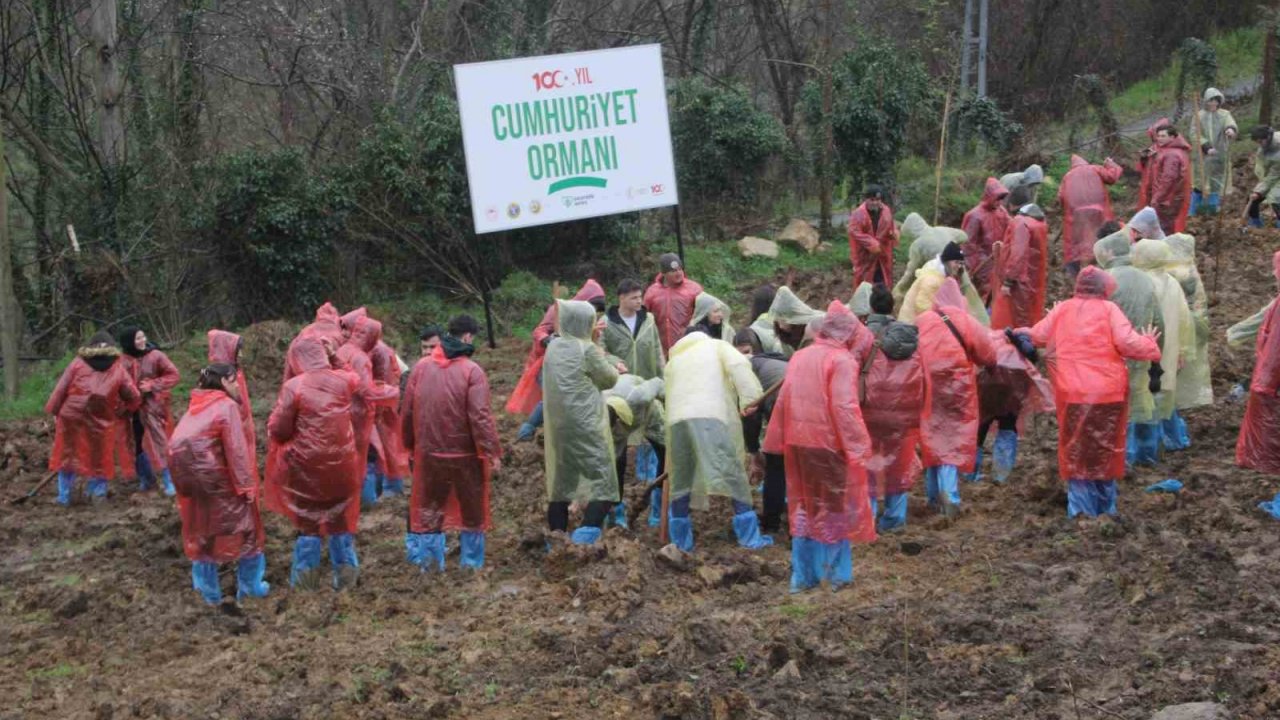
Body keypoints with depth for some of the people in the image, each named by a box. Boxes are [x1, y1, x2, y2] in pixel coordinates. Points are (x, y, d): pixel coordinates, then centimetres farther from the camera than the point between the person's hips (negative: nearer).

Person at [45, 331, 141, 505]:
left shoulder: (78, 363, 4)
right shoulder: (117, 368, 6)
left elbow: (61, 388, 1)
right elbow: (134, 397, 6)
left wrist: (54, 411, 7)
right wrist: (121, 410, 21)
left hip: (72, 417, 0)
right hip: (101, 421, 0)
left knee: (68, 455, 11)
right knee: (98, 457, 15)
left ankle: (64, 496, 12)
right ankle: (98, 491, 16)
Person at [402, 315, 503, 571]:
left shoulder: (421, 367, 0)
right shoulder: (472, 371, -14)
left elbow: (408, 411, 5)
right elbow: (480, 416, -19)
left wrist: (410, 444, 17)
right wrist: (493, 452, -14)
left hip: (428, 453, 3)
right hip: (464, 454, -3)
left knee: (429, 507, 15)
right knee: (472, 509, 12)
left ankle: (428, 559, 16)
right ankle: (472, 562, 17)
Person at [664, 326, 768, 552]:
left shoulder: (673, 361, 34)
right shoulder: (716, 346, 21)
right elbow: (739, 366, 0)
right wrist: (751, 399, -6)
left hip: (677, 420, 4)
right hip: (711, 416, -4)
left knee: (681, 481, 11)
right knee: (734, 475, -4)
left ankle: (681, 543, 14)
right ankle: (750, 538, -8)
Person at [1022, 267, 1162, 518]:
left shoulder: (1062, 309, 7)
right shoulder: (1108, 309, -1)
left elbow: (1037, 336, 13)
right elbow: (1128, 343, -10)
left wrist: (1021, 332, 34)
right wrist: (1150, 344, 9)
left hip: (1072, 392, 1)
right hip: (1107, 391, -1)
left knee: (1076, 451, 10)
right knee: (1105, 450, 13)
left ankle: (1081, 508, 7)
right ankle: (1105, 506, 21)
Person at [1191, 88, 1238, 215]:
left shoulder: (1224, 114, 4)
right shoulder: (1199, 116, 3)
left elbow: (1231, 123, -16)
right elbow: (1195, 134, -4)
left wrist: (1231, 129, -42)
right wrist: (1206, 147, -17)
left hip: (1220, 156, 1)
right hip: (1203, 156, -1)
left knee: (1217, 183, 4)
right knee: (1198, 183, -1)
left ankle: (1213, 208, 12)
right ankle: (1193, 211, 7)